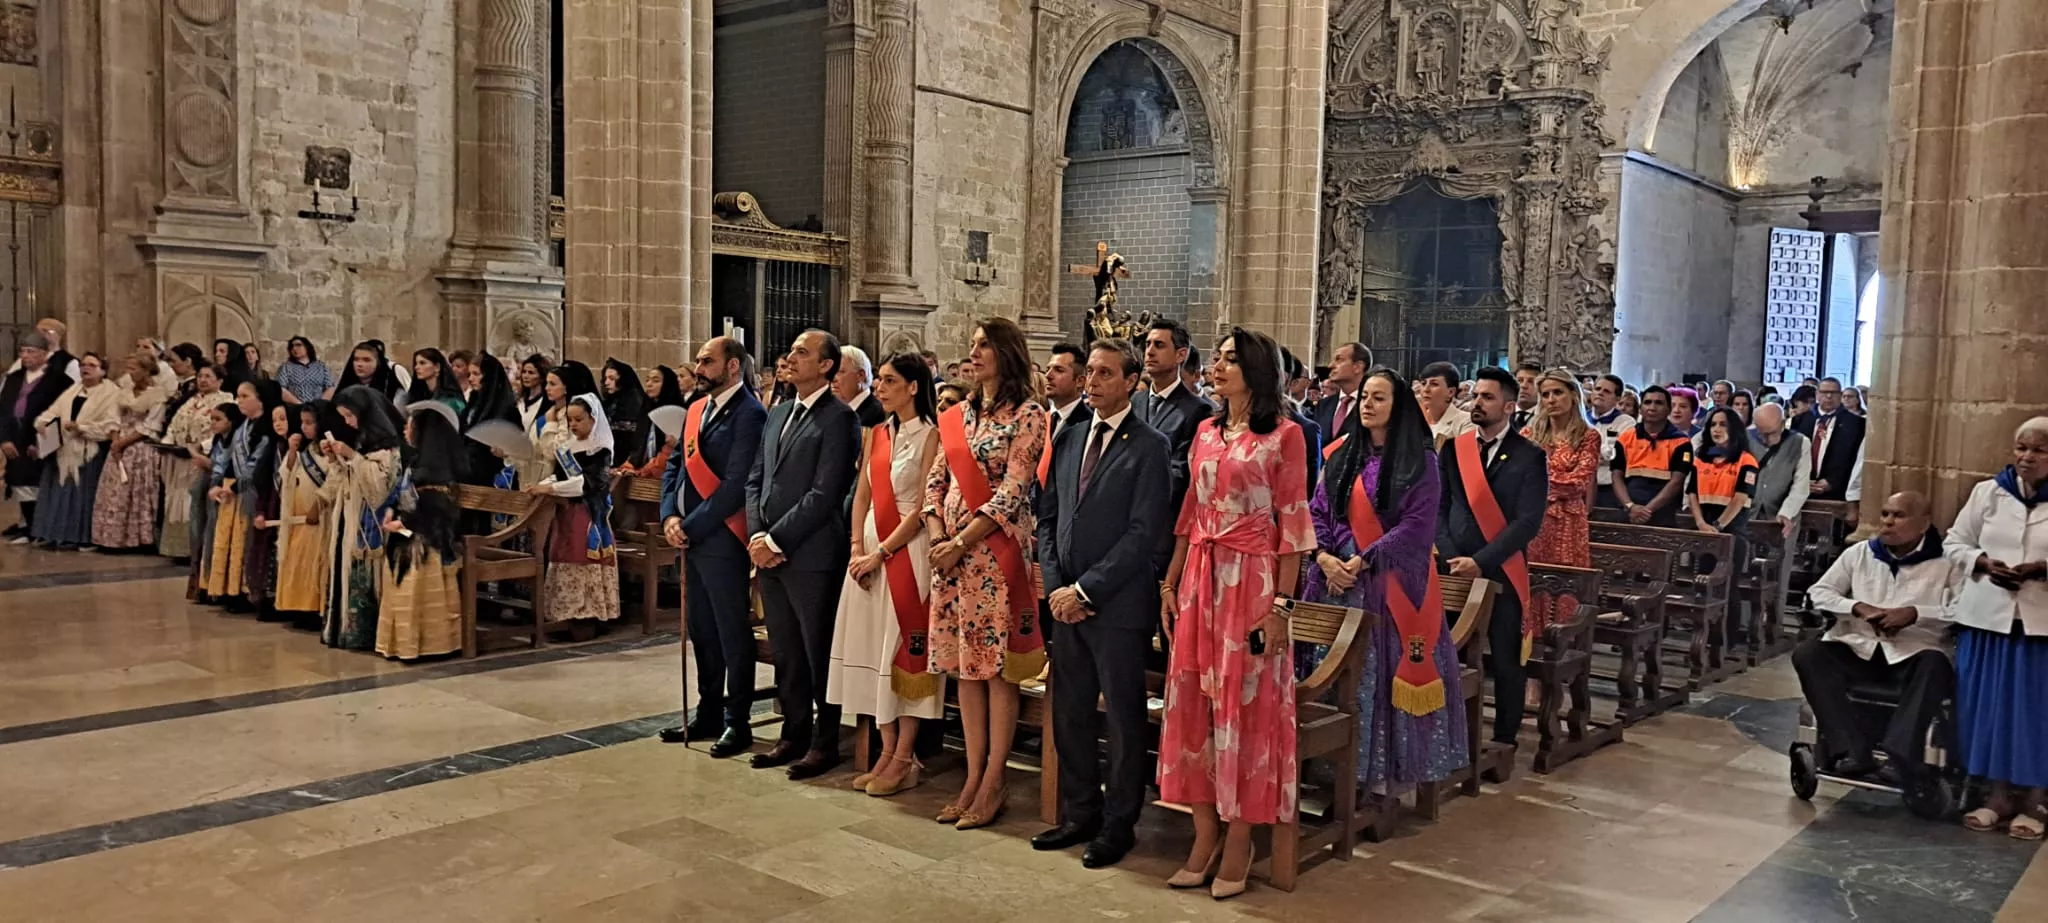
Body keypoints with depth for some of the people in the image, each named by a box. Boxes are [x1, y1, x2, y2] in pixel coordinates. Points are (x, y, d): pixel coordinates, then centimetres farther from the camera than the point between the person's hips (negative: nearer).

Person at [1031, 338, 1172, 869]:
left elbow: (1143, 533, -13)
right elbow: (1047, 516, 13)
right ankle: (1079, 814, 26)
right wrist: (1055, 586, 0)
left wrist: (1085, 590, -14)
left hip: (1118, 604, -6)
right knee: (1069, 714, 12)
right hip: (1066, 600, 6)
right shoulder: (1068, 439, 13)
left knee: (1124, 717, 4)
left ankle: (1119, 825, 16)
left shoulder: (1149, 447, -7)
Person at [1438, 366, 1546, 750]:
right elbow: (1439, 508, 6)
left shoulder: (1529, 456, -3)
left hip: (1503, 573, -3)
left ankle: (1504, 740, 17)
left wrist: (1480, 561, -16)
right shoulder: (1453, 450, 9)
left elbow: (1528, 521, -10)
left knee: (1506, 659, 3)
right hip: (1455, 570, 3)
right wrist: (1450, 557, -9)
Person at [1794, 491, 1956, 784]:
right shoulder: (1859, 553, 14)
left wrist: (1914, 613, -19)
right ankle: (1851, 750, -32)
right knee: (1807, 653, -24)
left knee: (1935, 665, -36)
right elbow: (1818, 592, 9)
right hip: (1858, 649, 3)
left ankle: (1900, 757, -40)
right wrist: (1858, 608, -8)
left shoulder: (1945, 563, 4)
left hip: (1913, 655, -3)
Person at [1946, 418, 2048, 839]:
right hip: (1987, 615, 2)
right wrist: (1982, 563, -9)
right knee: (1989, 706, 7)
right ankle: (1998, 795, 20)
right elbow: (1954, 542, 9)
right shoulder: (1987, 492, 4)